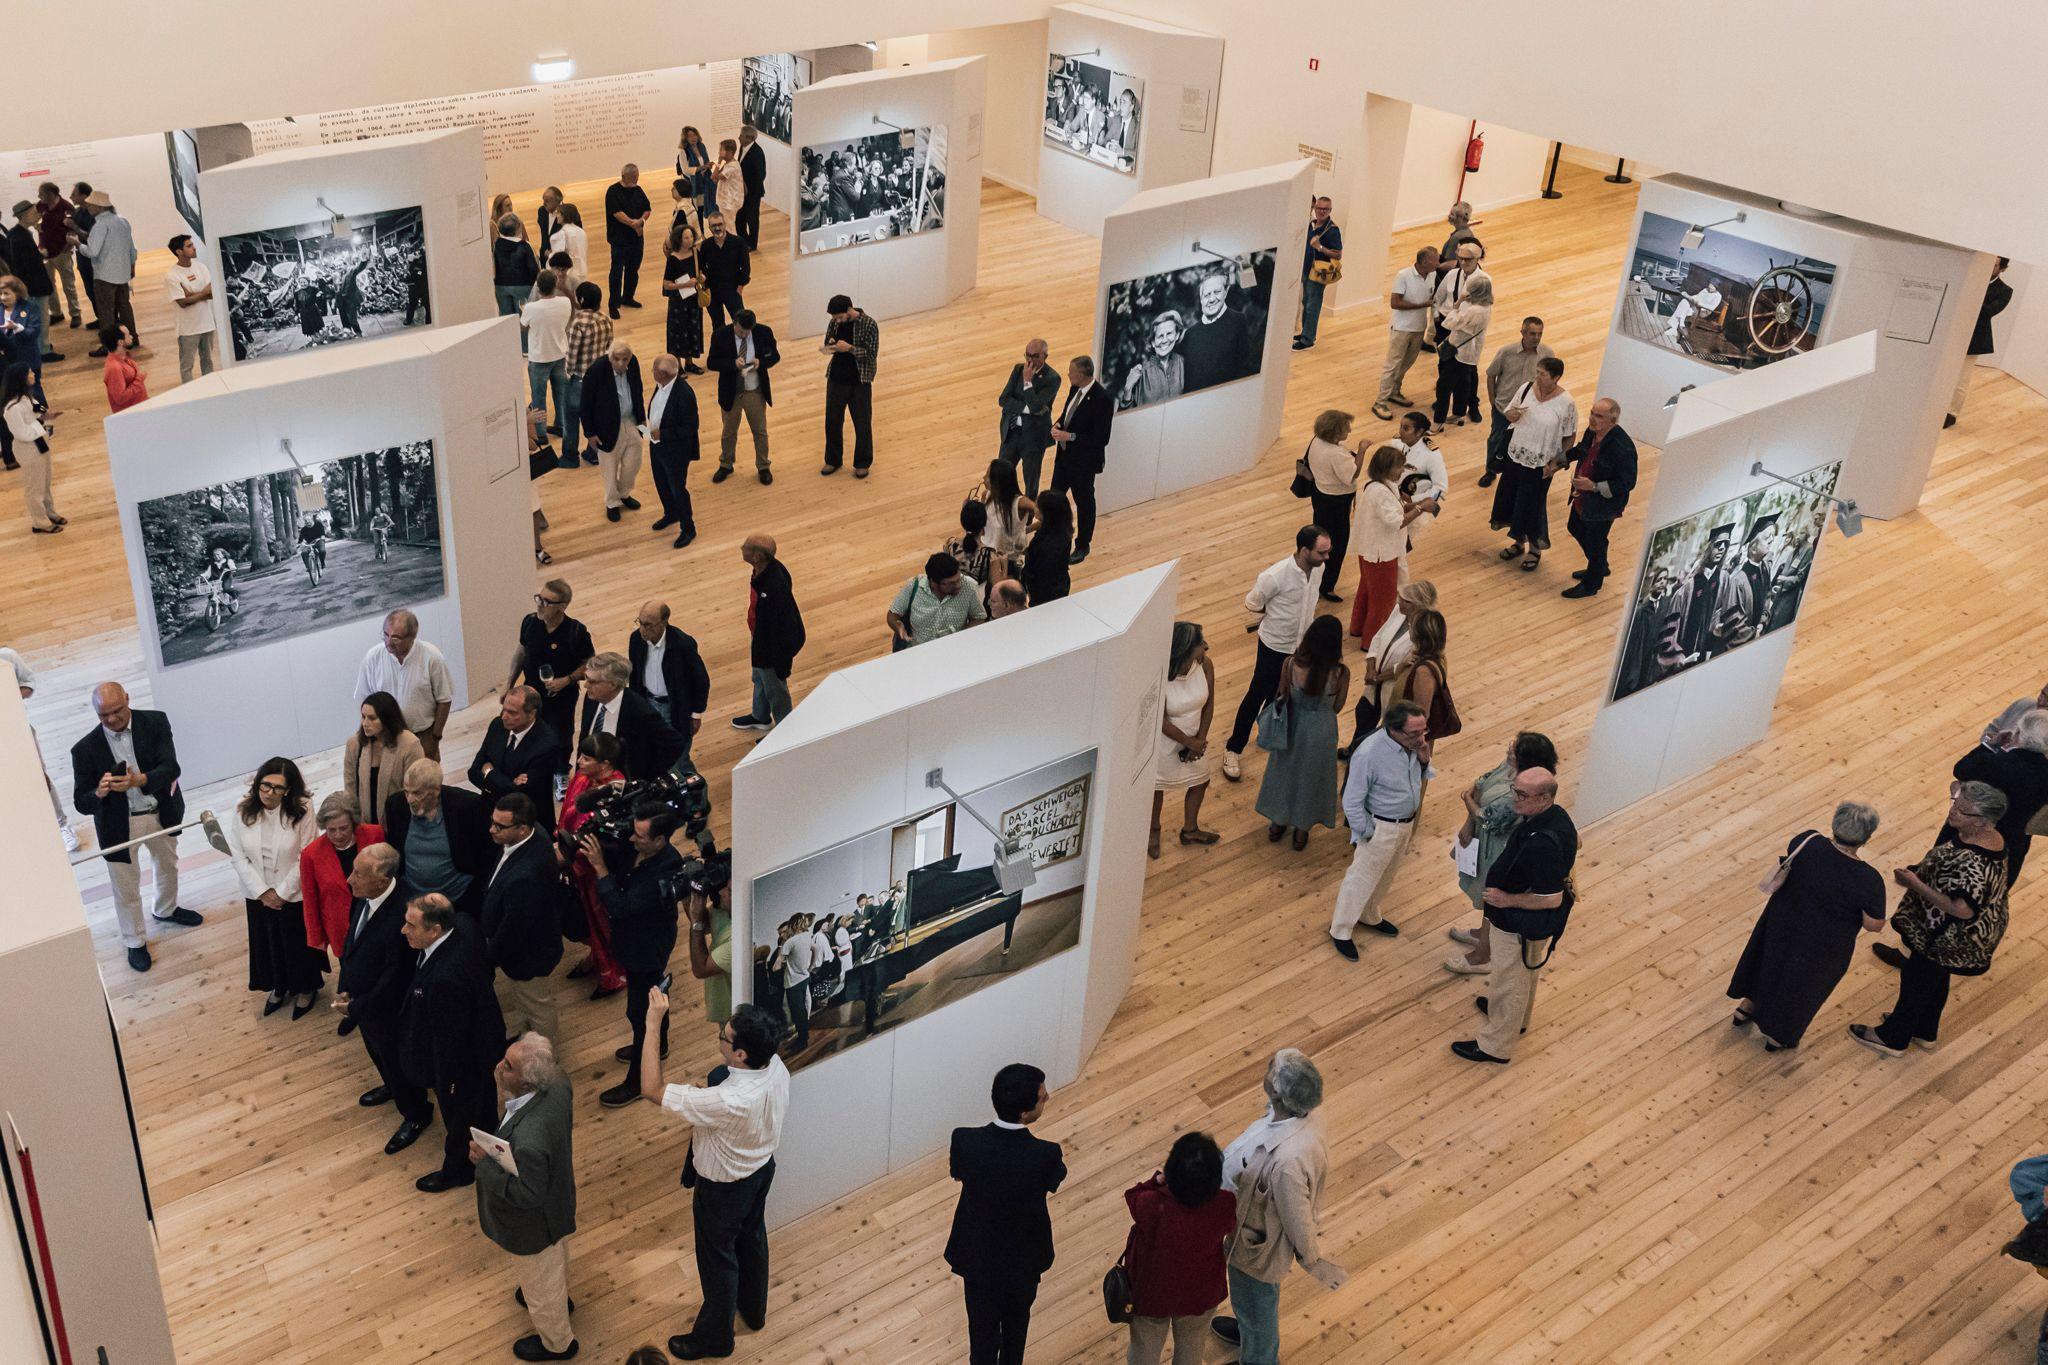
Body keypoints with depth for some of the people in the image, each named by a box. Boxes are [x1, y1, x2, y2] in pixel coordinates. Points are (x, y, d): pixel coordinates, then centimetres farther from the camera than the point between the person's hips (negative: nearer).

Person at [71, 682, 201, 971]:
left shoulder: (155, 722, -16)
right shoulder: (86, 749, -18)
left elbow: (171, 768, -25)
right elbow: (81, 804, -14)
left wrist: (139, 780, -44)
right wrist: (99, 793, -38)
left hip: (161, 814, 3)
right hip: (119, 824, -2)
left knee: (167, 866, 28)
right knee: (126, 888, 11)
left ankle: (166, 910, 58)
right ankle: (135, 941, 36)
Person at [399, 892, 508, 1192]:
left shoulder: (444, 979, -45)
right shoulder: (467, 929, -21)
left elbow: (448, 1040, -30)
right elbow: (486, 971, 0)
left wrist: (446, 1081, -15)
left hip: (461, 1058, -8)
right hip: (483, 1038, 8)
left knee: (457, 1114, 23)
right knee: (483, 1099, 34)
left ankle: (457, 1170, 51)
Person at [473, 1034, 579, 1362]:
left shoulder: (528, 1140, -46)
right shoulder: (557, 1085, -26)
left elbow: (528, 1195, -33)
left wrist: (484, 1162, -27)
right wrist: (503, 1091, -18)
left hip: (534, 1224, -6)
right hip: (558, 1201, 6)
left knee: (539, 1283, 25)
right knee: (556, 1262, 37)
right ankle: (559, 1298, 67)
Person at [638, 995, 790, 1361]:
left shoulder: (726, 1102, -45)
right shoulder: (776, 1067, -22)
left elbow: (651, 1089, -39)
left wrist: (653, 1024, -38)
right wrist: (708, 1093, -8)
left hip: (723, 1188, -7)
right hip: (762, 1168, 7)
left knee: (718, 1259, 19)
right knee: (753, 1238, 31)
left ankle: (714, 1337, 44)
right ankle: (754, 1310, 57)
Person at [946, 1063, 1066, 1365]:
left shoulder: (965, 1141, -28)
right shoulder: (1046, 1156, -33)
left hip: (977, 1254, 1)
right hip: (1023, 1257, -1)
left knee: (983, 1329, 24)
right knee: (1016, 1321, 29)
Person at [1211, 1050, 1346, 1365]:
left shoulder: (1288, 1161, -47)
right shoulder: (1298, 1114, -23)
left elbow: (1298, 1220, -29)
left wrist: (1313, 1262, -10)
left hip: (1258, 1246, -7)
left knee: (1255, 1304, 25)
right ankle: (1248, 1330, 67)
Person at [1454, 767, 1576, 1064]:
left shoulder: (1541, 843, -39)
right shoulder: (1555, 815, -10)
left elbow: (1551, 899, -33)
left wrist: (1507, 899, -22)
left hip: (1520, 927, -9)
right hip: (1532, 922, 9)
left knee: (1509, 981, 12)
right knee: (1523, 974, 31)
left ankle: (1496, 1047, 31)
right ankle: (1517, 1018, 56)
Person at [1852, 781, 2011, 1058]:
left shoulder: (1972, 862, -41)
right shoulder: (1989, 837, -9)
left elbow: (1962, 910, -40)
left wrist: (1915, 884, -34)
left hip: (1951, 939, -9)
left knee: (1916, 981, 15)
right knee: (1936, 978, 30)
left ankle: (1893, 1038, 38)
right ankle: (1925, 1032, 53)